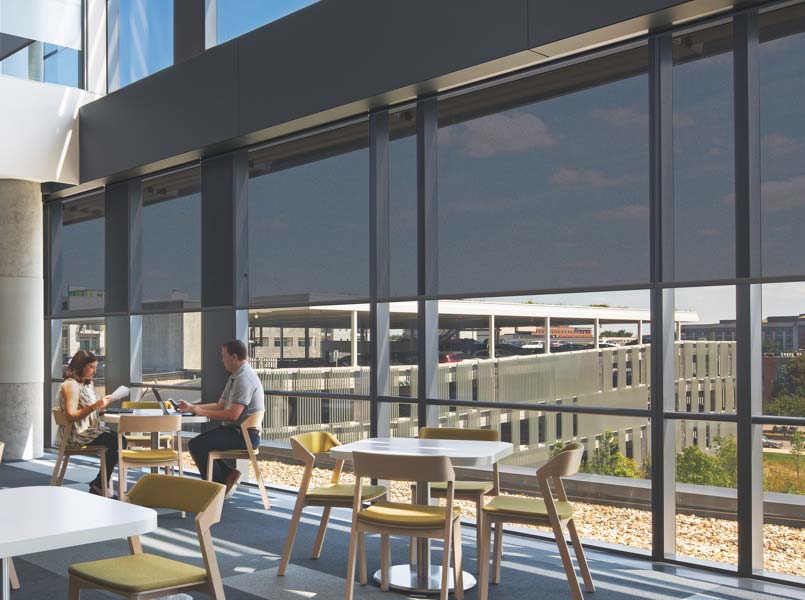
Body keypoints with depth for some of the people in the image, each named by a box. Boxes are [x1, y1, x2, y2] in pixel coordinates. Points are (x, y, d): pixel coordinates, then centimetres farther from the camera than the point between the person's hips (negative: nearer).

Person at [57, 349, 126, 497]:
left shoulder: (88, 384, 18)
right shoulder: (70, 385, -11)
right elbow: (71, 416, -20)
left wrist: (102, 404, 6)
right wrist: (95, 406, -26)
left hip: (90, 429, 9)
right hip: (75, 435, -9)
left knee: (120, 439, -12)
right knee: (115, 442, -23)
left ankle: (100, 484, -4)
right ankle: (99, 485, -10)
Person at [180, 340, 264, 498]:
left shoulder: (244, 378, -18)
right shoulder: (236, 377, 17)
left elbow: (233, 414, -25)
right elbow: (219, 406, 19)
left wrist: (201, 411, -17)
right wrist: (191, 407, 11)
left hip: (246, 435, -11)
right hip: (237, 431, 11)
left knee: (196, 445, -17)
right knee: (202, 440, 17)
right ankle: (229, 474, 10)